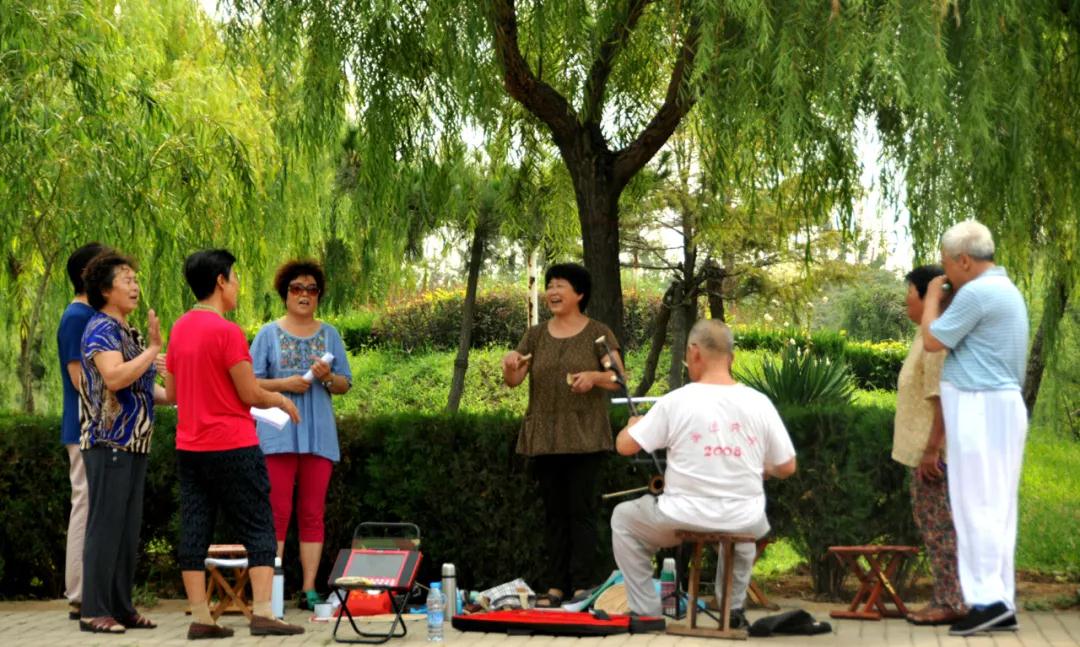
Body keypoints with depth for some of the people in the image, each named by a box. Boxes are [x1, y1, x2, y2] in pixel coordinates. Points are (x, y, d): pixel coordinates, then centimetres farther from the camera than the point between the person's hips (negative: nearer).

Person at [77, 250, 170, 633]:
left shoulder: (128, 333, 18)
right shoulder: (101, 329, -10)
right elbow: (114, 378, -25)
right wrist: (154, 348, -19)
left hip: (133, 444, 9)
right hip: (109, 444, -9)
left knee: (128, 530, 10)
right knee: (105, 527, -7)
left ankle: (121, 606, 16)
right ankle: (94, 610, -3)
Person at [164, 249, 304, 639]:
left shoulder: (179, 329, 8)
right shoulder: (227, 332, -14)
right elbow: (250, 394, -12)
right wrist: (281, 401, 6)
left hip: (189, 447, 7)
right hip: (233, 447, -7)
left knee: (195, 531, 5)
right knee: (258, 530, 0)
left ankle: (200, 618, 4)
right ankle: (262, 613, -5)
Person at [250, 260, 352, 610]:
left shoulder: (329, 334, 14)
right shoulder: (269, 334, 6)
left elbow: (345, 384, 13)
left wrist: (327, 377, -8)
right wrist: (284, 384, -12)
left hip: (319, 433, 3)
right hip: (279, 433, -3)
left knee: (313, 513, 2)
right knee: (278, 512, -7)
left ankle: (309, 589, 4)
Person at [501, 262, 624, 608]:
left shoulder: (597, 333, 1)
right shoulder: (536, 335, 11)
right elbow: (513, 381, 6)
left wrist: (595, 376, -22)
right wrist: (510, 366, -16)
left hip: (583, 437, -4)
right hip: (544, 437, 4)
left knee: (581, 511, -6)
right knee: (554, 512, 7)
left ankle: (581, 586, -4)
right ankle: (555, 586, 10)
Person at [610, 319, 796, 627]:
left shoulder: (676, 402, -11)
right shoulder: (759, 403, -4)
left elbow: (624, 446, -4)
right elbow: (786, 468, 3)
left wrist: (633, 424, 19)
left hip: (685, 519, -3)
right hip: (745, 524, 3)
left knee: (623, 518, 25)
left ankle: (646, 612, 20)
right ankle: (734, 609, 38)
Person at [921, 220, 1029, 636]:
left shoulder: (977, 293, -15)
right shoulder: (1005, 290, 18)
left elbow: (933, 340, -9)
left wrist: (933, 298, 5)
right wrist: (948, 298, 21)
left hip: (980, 408, -10)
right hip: (1000, 404, 10)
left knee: (976, 506, -9)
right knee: (996, 508, 9)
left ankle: (987, 600, -12)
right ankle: (1001, 602, 10)